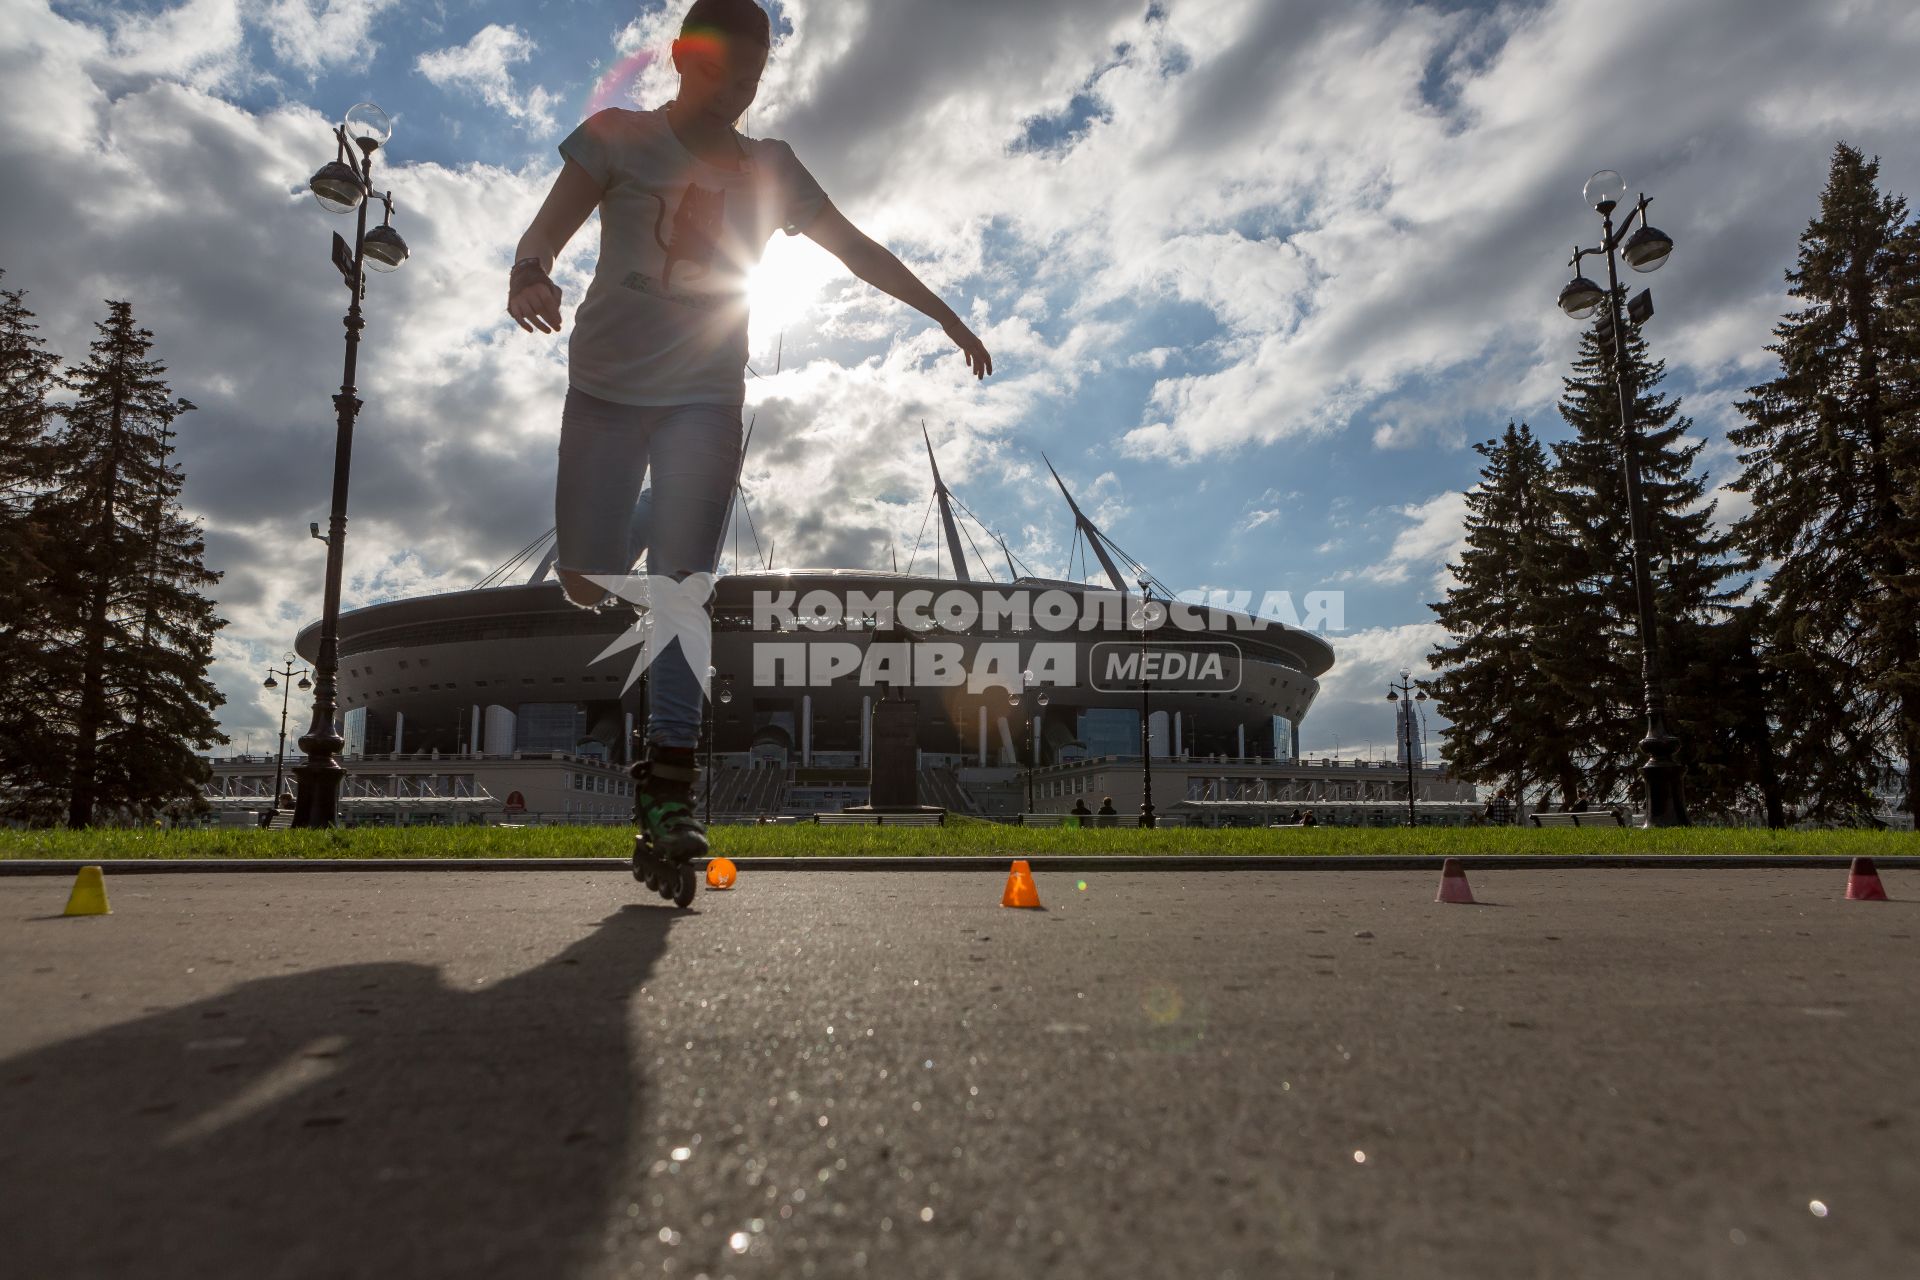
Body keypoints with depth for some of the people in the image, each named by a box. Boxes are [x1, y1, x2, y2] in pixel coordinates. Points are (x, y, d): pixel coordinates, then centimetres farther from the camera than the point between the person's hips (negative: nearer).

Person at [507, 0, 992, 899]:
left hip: (707, 397, 0)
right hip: (608, 388, 0)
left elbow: (856, 250, 15)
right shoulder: (617, 136, 3)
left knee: (682, 582, -12)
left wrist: (947, 316, 16)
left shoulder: (768, 169, 9)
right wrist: (528, 274, -32)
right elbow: (550, 226, -8)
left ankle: (668, 779, -12)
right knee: (584, 583, -4)